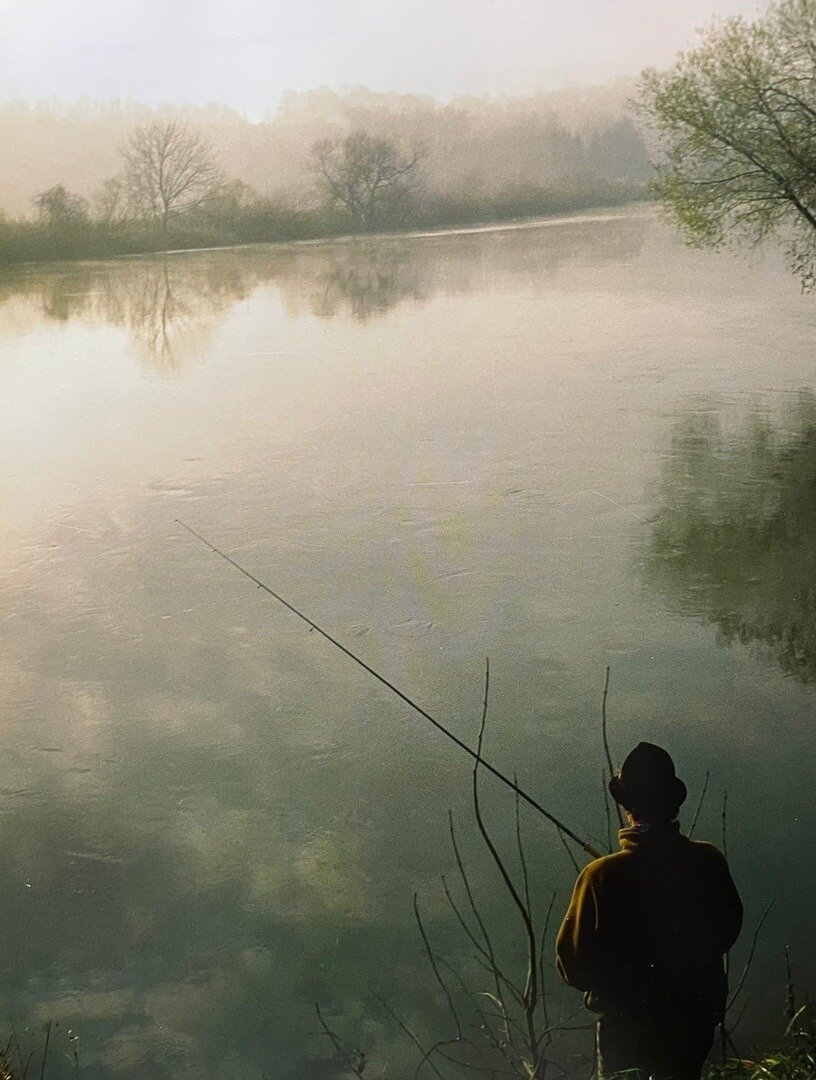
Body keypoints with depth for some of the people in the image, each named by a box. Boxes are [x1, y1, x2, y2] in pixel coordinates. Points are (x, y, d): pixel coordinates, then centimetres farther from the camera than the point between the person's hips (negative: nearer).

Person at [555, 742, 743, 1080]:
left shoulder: (601, 874, -22)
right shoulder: (710, 862, -13)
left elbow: (572, 965, -13)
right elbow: (727, 932, 6)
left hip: (624, 1024, -3)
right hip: (696, 1017, 3)